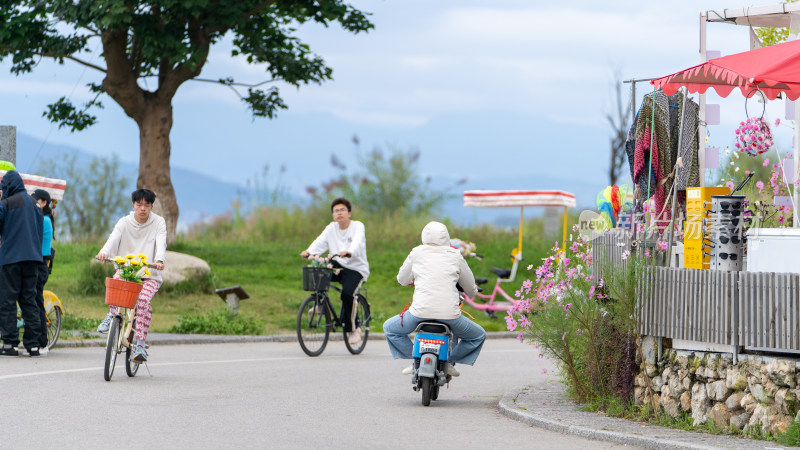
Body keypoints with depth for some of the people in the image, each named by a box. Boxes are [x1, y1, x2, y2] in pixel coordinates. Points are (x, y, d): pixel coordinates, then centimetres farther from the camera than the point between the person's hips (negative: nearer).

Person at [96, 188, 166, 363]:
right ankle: (112, 314, -9)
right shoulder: (124, 222, 4)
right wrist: (104, 252, -37)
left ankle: (140, 344, -30)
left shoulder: (158, 223, 2)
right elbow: (114, 238, -14)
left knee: (144, 300, -30)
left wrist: (159, 260, -35)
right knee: (116, 279, -34)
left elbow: (161, 243, -14)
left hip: (150, 275, -1)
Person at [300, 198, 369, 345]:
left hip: (356, 268, -4)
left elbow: (357, 243, -24)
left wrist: (348, 252, -46)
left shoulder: (357, 226, -5)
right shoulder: (331, 228, 8)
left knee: (347, 293, -28)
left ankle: (352, 329, -10)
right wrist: (309, 251, -27)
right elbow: (320, 242, -6)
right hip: (338, 266, 4)